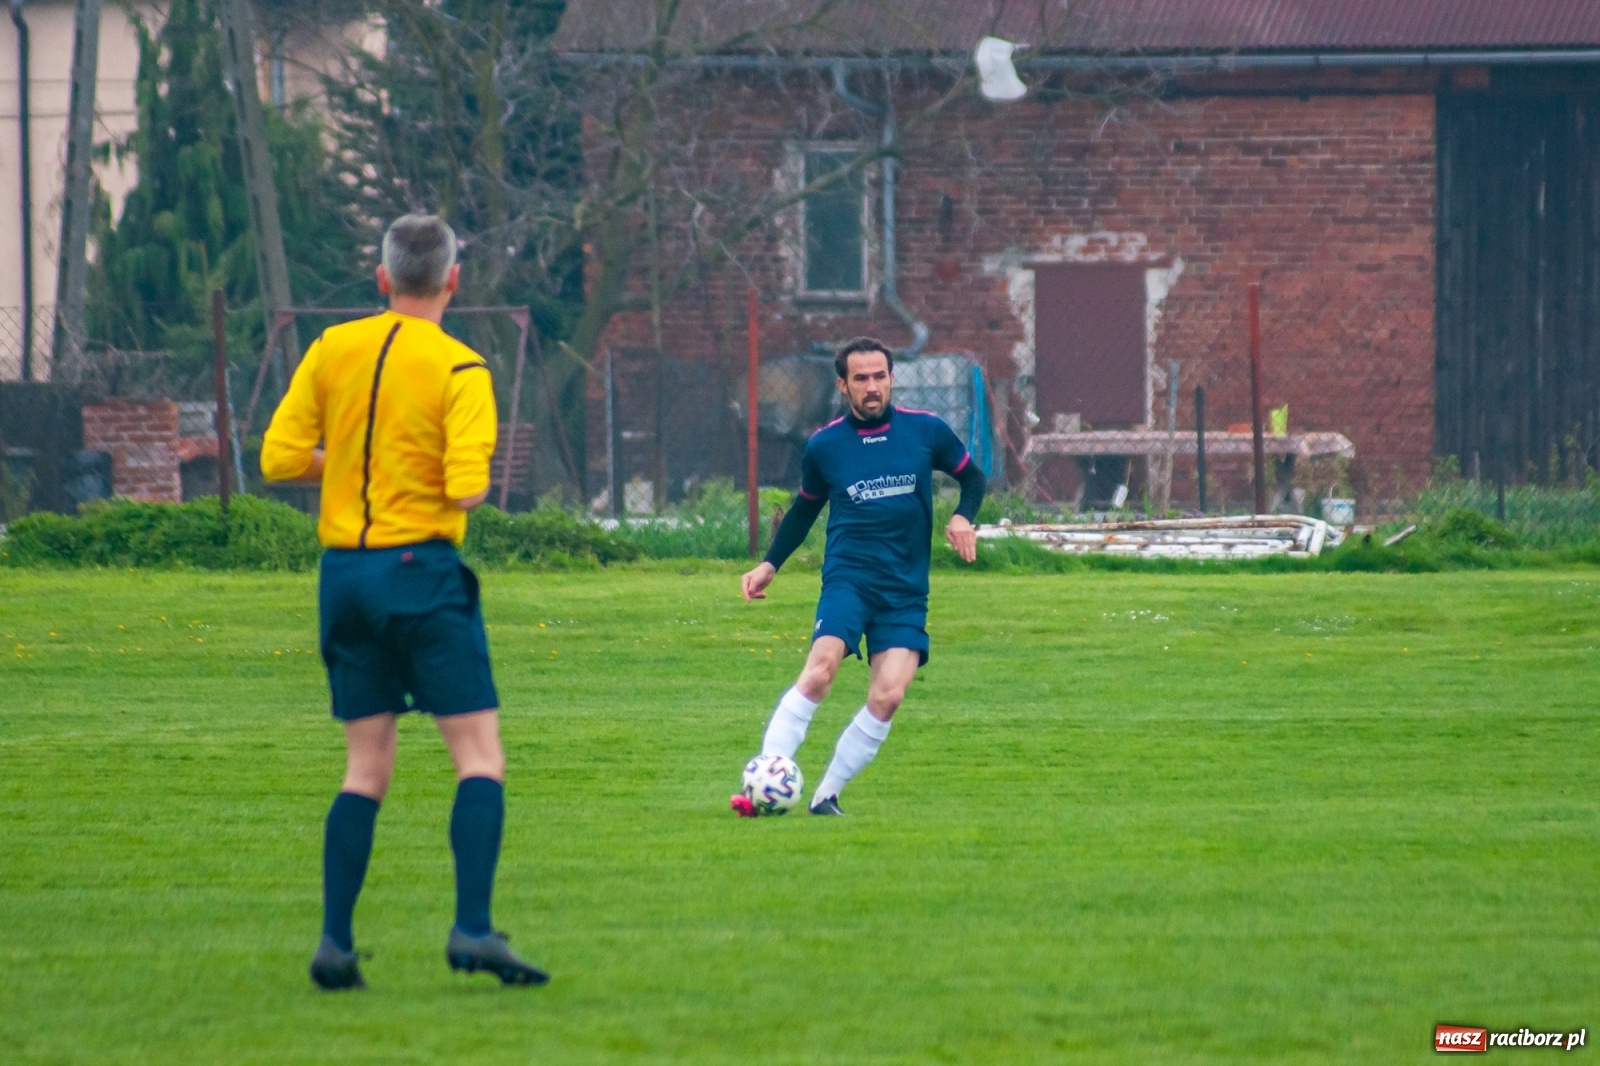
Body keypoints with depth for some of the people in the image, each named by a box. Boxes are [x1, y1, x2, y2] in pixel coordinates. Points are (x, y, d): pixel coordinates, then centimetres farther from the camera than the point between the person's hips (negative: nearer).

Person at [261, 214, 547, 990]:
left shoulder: (333, 350, 5)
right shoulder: (459, 370, -8)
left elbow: (279, 457, 4)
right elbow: (467, 488, -17)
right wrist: (475, 482, 5)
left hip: (343, 570, 5)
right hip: (422, 574, -5)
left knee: (366, 768, 11)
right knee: (480, 757, -2)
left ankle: (335, 942, 3)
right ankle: (472, 929, -15)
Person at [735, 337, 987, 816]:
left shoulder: (927, 431, 4)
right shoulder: (823, 446, 5)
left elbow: (971, 476, 18)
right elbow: (805, 507, 21)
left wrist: (963, 517, -2)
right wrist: (770, 564, 12)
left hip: (907, 591, 1)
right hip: (848, 578, -1)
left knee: (888, 697, -14)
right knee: (820, 669, -25)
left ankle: (827, 795, 0)